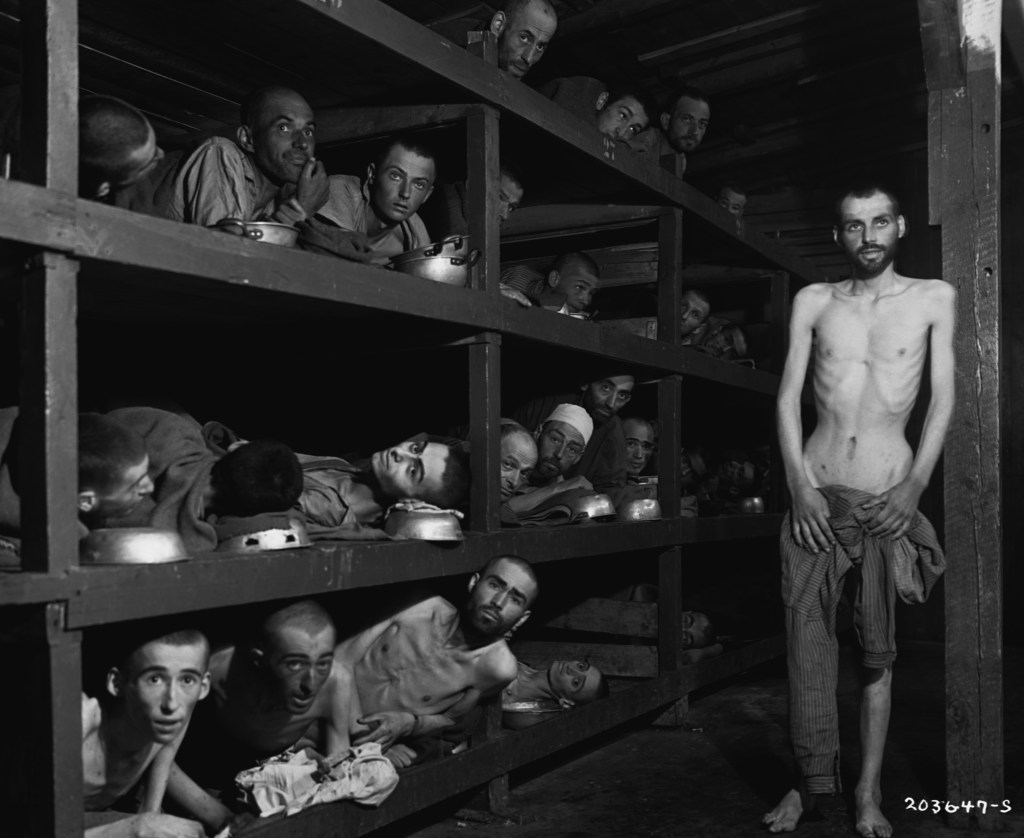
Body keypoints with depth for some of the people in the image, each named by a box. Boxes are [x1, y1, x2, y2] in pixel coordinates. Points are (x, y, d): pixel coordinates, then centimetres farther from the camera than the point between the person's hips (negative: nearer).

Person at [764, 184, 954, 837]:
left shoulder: (934, 297, 7)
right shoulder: (814, 302, 9)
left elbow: (944, 398, 2)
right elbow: (788, 398, 5)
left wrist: (916, 485, -8)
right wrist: (800, 483, -6)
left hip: (889, 497, -1)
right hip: (816, 492, 1)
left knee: (879, 649, 4)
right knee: (808, 640, 1)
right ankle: (811, 782, 13)